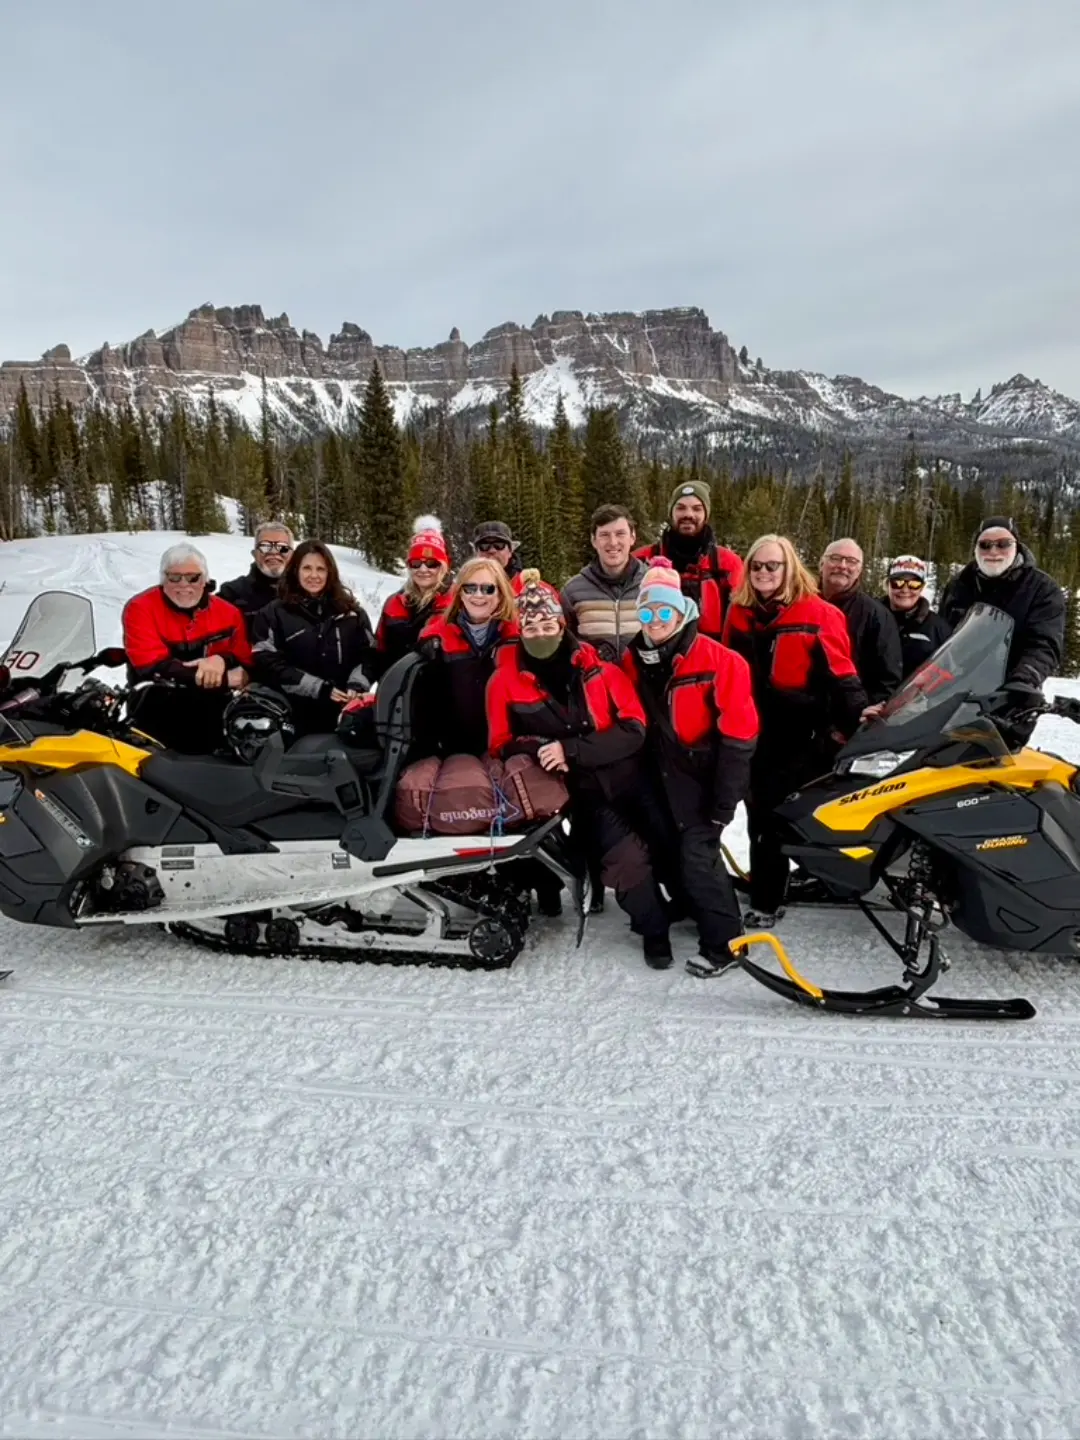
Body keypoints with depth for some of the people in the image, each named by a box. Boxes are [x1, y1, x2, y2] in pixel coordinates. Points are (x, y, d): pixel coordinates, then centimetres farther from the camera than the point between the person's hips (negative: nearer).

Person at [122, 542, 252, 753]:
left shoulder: (227, 612, 9)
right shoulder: (140, 609, -1)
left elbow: (246, 665, 5)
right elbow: (153, 668, -13)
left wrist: (223, 661, -20)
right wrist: (224, 679, -17)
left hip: (214, 715, 2)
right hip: (159, 716, -2)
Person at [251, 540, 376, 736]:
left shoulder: (352, 612, 12)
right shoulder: (273, 614, 3)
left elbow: (368, 654, 8)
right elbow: (270, 665, -6)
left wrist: (356, 686, -12)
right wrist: (320, 689, -14)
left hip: (346, 715, 2)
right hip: (297, 718, -2)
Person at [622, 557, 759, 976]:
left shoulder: (718, 661, -14)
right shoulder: (634, 661, 2)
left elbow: (738, 732, -15)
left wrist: (723, 800, -17)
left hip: (702, 775, -6)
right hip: (658, 778, 6)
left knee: (697, 855, -10)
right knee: (667, 854, 12)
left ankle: (724, 943, 6)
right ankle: (699, 909, 36)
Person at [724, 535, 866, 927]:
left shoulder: (817, 614, -8)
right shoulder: (739, 613, 7)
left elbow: (841, 674, -8)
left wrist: (854, 721, -11)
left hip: (802, 736, -5)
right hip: (754, 732, 5)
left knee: (776, 818, -3)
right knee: (760, 816, 12)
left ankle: (765, 901, 7)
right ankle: (765, 895, 25)